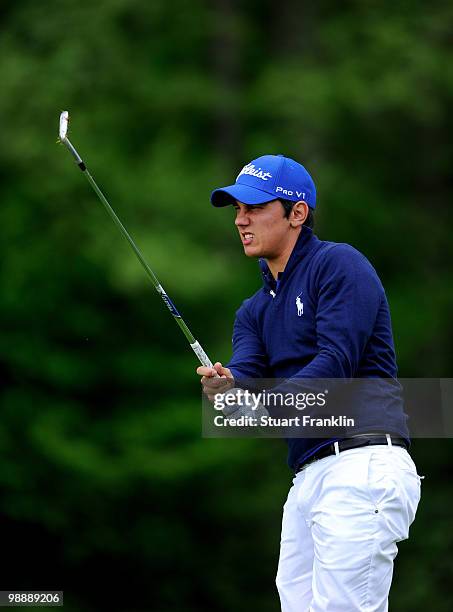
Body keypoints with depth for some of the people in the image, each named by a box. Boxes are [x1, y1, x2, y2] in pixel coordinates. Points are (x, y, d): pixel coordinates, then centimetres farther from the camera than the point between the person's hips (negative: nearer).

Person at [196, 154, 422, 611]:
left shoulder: (338, 264, -1)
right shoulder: (255, 311, 23)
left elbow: (337, 361, -13)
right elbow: (244, 377, 5)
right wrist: (223, 388, -19)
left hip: (363, 469, -9)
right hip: (308, 478, 9)